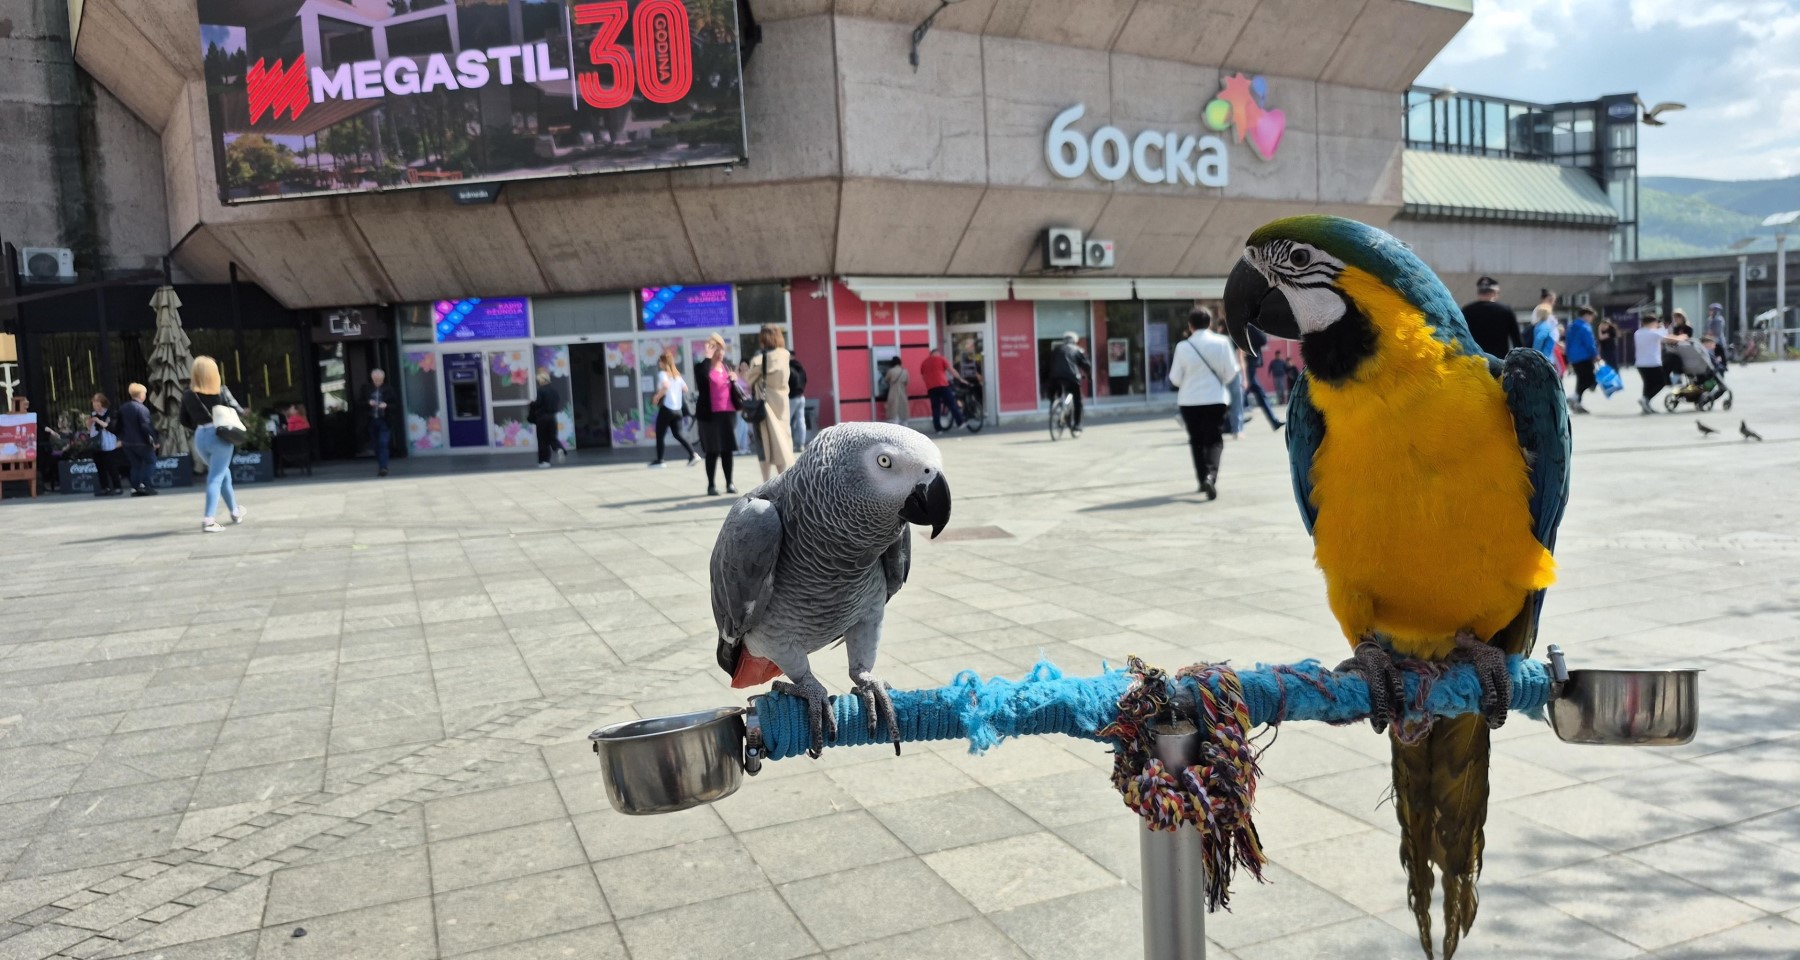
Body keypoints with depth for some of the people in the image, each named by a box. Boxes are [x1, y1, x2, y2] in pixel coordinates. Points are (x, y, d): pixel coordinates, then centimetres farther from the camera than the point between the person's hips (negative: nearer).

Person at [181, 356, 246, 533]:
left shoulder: (187, 394, 4)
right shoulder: (221, 390, -4)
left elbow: (185, 421, 9)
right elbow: (239, 411, -4)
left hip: (200, 438, 4)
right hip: (219, 436, -4)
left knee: (223, 473, 22)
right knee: (216, 477, -4)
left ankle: (235, 511, 35)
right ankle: (209, 520, -16)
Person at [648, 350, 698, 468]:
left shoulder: (662, 373, -8)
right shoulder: (677, 374, 13)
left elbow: (666, 385, -27)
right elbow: (685, 389, 14)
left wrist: (657, 397, -15)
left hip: (666, 408, -6)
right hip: (677, 409, 7)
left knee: (659, 435, 5)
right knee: (678, 434, 8)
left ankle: (659, 460, 7)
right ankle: (693, 454, -8)